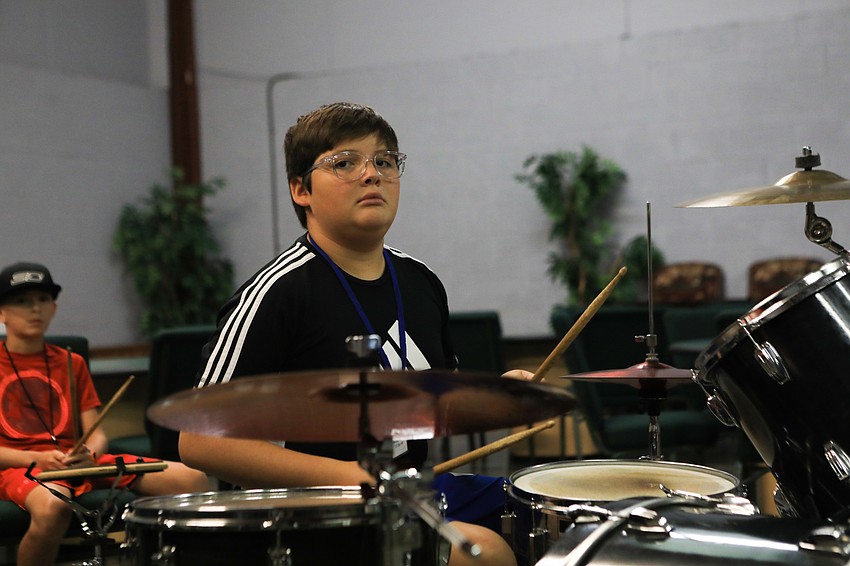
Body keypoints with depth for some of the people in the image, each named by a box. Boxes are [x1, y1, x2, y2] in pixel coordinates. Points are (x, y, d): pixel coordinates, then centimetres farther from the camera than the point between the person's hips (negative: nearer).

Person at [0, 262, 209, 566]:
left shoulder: (71, 363, 17)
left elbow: (96, 432, 12)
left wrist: (89, 453, -11)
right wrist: (38, 458, -18)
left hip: (76, 460, 4)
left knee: (193, 480, -14)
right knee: (51, 506, -44)